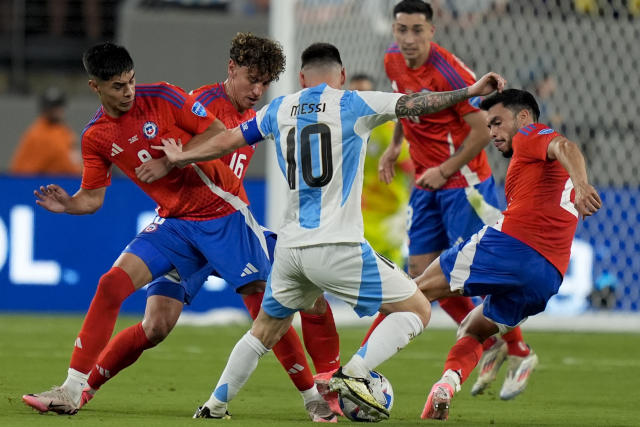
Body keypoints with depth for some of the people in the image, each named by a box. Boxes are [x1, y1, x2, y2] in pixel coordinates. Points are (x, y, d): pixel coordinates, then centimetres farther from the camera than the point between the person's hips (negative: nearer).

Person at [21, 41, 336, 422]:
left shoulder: (162, 98, -11)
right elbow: (93, 197, 8)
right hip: (173, 222, 4)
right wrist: (67, 205, -14)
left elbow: (221, 136, -10)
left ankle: (313, 394, 8)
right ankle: (72, 391, -10)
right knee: (111, 284, -13)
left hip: (223, 211, -3)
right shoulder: (95, 137, 2)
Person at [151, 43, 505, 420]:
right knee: (417, 310, 1)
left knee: (265, 331, 26)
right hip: (338, 247, -6)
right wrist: (471, 92, -11)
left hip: (291, 247, 6)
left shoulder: (280, 109, 13)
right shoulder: (352, 104, -2)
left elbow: (227, 140, 25)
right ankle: (354, 374, -16)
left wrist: (181, 157, 41)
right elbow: (415, 104, -11)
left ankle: (214, 407, 25)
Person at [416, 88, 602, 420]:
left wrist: (581, 186, -33)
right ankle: (448, 383, -6)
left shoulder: (531, 135, 8)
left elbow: (564, 147, -13)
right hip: (549, 277, 8)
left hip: (511, 243, -8)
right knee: (471, 330, 23)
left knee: (419, 290, -1)